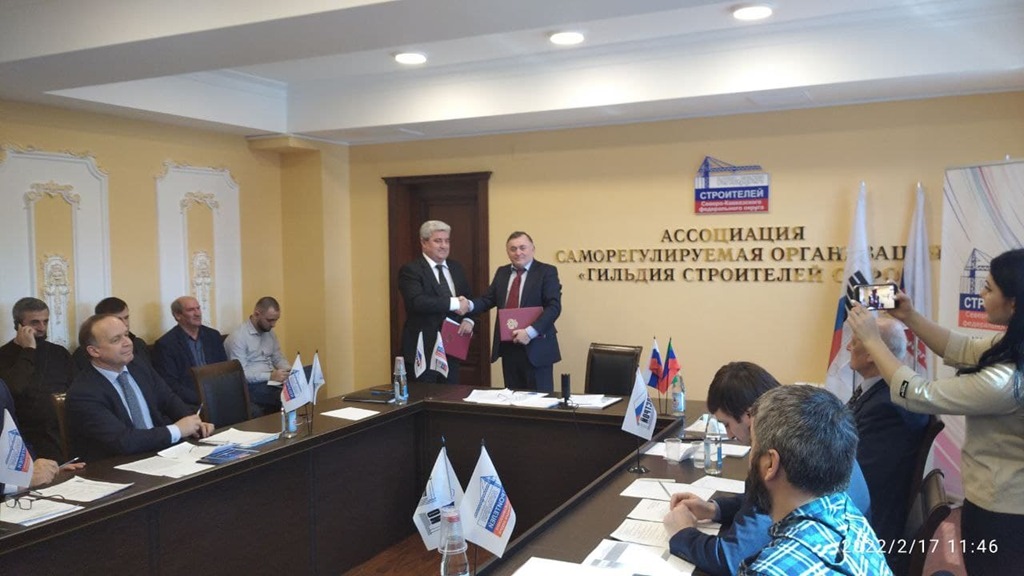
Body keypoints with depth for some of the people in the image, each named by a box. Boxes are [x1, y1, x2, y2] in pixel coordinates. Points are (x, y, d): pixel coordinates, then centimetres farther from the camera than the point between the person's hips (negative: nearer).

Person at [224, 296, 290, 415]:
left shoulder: (270, 332, 12)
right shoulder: (238, 337, -13)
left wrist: (290, 370, -3)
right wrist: (270, 376, -25)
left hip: (273, 382, 7)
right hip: (251, 386, -7)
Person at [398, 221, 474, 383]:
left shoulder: (457, 268, 12)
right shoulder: (410, 270, -9)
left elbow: (468, 300, 16)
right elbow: (417, 302, -24)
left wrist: (469, 320, -4)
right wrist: (454, 303, -24)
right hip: (422, 349, -6)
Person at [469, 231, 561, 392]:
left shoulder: (547, 272, -4)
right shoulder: (502, 272, 15)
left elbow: (554, 306, -13)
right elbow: (488, 299, 11)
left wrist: (531, 331, -22)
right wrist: (469, 305, -12)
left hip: (536, 346, -5)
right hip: (507, 346, 6)